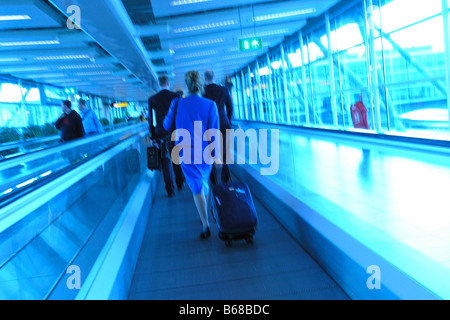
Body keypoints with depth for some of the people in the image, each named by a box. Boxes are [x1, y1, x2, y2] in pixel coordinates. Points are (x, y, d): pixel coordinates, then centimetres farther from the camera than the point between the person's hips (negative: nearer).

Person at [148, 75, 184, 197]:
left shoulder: (152, 99, -1)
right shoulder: (175, 96, -3)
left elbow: (150, 119, 0)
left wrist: (152, 135, 7)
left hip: (161, 134, 0)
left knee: (166, 161, 4)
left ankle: (170, 190, 6)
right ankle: (180, 184, 26)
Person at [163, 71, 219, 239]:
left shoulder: (177, 104, -6)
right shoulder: (210, 105, -9)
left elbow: (167, 126, 6)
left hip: (186, 152, -1)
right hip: (205, 152, 1)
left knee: (197, 187, 0)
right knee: (204, 182, 22)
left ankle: (205, 225, -8)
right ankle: (206, 216, 38)